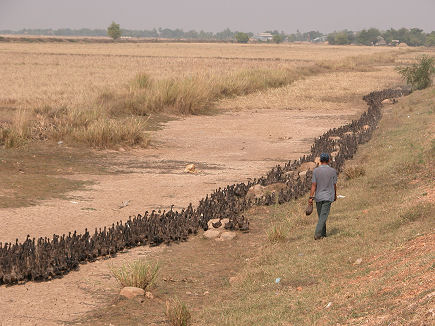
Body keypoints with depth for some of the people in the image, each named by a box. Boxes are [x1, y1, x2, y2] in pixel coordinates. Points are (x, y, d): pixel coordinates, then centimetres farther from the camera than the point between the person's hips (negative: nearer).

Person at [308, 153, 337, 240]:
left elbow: (314, 185, -6)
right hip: (328, 197, -2)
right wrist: (335, 195, 19)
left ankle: (323, 234, 21)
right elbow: (334, 185, 4)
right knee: (323, 216, -5)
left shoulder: (316, 171, -4)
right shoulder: (333, 171, -3)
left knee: (321, 216, 14)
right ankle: (317, 234, -15)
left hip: (318, 197, 2)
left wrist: (311, 197, -4)